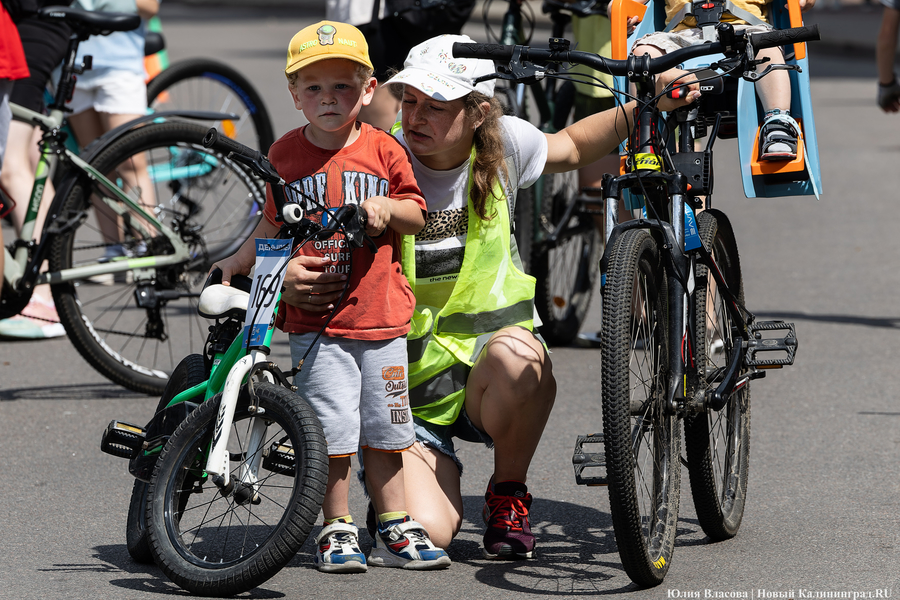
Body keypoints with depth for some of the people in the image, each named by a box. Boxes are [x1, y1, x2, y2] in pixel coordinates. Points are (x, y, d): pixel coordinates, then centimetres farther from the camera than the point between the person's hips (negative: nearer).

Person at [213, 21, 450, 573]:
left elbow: (417, 216, 8)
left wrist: (388, 208, -12)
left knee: (383, 428, 8)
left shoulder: (382, 150, 3)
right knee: (332, 426, -7)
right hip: (316, 320, -1)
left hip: (381, 316, 1)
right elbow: (275, 223, 14)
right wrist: (239, 263, 2)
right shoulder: (287, 154, 3)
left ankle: (395, 528, 19)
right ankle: (338, 529, 7)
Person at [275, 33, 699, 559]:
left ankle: (508, 495, -8)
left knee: (515, 353, -37)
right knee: (425, 534, -24)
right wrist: (287, 275, -30)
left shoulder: (503, 143, -4)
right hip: (405, 386, -2)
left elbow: (572, 148, 19)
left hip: (482, 376, 2)